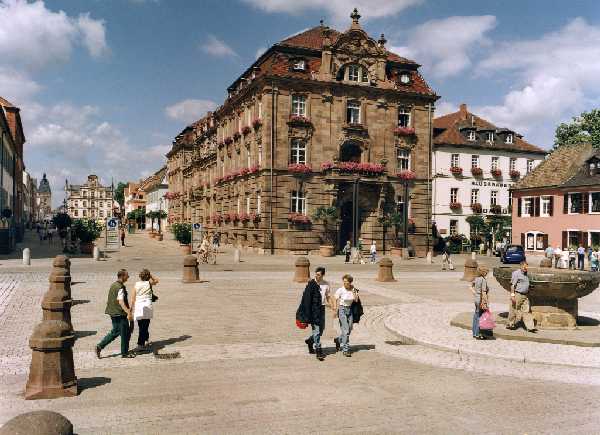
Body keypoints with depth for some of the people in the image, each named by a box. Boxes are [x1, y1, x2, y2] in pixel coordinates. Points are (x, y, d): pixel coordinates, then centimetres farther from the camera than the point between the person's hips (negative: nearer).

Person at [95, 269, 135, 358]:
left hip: (113, 312, 9)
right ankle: (124, 353, 12)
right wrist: (128, 313, -33)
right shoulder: (120, 287, -19)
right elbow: (121, 302, -27)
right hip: (120, 313, -9)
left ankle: (99, 346, 13)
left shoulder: (113, 285, 10)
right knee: (125, 333, 4)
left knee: (115, 332, 20)